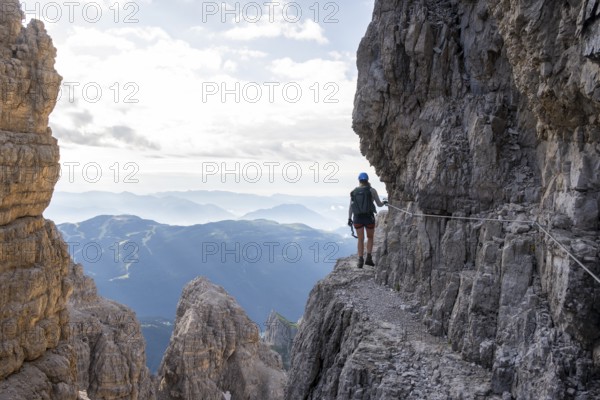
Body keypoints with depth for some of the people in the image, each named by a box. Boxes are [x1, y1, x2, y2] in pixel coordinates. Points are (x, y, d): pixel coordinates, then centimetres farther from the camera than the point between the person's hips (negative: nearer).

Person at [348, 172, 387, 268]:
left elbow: (351, 207, 0)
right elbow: (379, 204, 3)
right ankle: (369, 258, 7)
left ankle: (360, 260, 2)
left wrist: (349, 219, 7)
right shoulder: (372, 190, -3)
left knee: (360, 240, 10)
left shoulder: (354, 192, 3)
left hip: (357, 218, 2)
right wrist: (384, 203, 25)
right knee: (370, 237, 18)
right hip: (369, 217, -1)